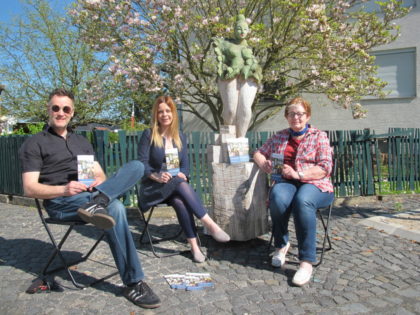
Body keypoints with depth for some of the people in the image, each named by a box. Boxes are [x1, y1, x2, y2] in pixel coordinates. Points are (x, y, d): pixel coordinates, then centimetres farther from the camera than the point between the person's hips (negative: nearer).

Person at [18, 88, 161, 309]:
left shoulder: (82, 141, 24)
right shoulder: (34, 144, 6)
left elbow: (99, 174, 18)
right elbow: (30, 189, -3)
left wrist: (99, 182, -8)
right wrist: (64, 189, -21)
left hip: (90, 194, 5)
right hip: (60, 202, -5)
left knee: (136, 166, -18)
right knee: (114, 208, -35)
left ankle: (96, 204, -41)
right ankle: (132, 283, -27)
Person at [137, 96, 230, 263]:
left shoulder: (180, 136, 12)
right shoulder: (148, 135, 0)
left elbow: (185, 163, 10)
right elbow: (142, 163, -6)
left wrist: (182, 174, -13)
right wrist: (156, 176, -24)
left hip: (176, 185, 3)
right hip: (153, 186, -3)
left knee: (180, 201, -34)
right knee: (181, 185, -35)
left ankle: (194, 245, -34)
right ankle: (210, 224, -38)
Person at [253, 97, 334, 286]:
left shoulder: (319, 136, 7)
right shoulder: (279, 137, 19)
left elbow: (325, 168, -3)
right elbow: (258, 153, 23)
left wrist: (298, 174, -17)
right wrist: (264, 164, -1)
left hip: (314, 185, -2)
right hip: (286, 182, 3)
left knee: (303, 200, -39)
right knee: (278, 197, -35)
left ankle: (306, 261, -31)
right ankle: (281, 244, -10)